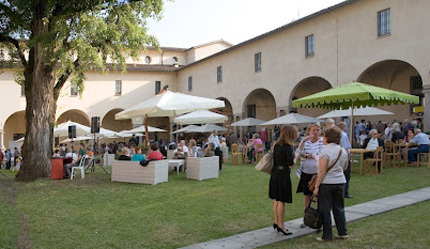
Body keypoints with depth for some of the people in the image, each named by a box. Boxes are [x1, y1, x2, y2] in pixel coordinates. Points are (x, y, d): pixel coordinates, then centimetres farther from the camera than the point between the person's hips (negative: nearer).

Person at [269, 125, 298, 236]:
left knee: (276, 199, 17)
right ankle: (280, 225, 10)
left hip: (275, 173, 8)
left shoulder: (277, 145, 6)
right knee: (282, 201, 1)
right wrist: (296, 157, 2)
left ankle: (276, 221, 28)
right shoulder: (288, 147, -17)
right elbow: (291, 165, -14)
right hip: (283, 175, -8)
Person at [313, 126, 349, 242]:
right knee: (339, 207, 17)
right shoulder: (343, 150, 4)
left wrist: (317, 186, -13)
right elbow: (345, 167, 16)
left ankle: (327, 235, 8)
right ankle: (343, 232, 22)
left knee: (325, 209, 3)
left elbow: (322, 171, -18)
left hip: (327, 183, -6)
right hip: (340, 182, 7)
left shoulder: (325, 152, -17)